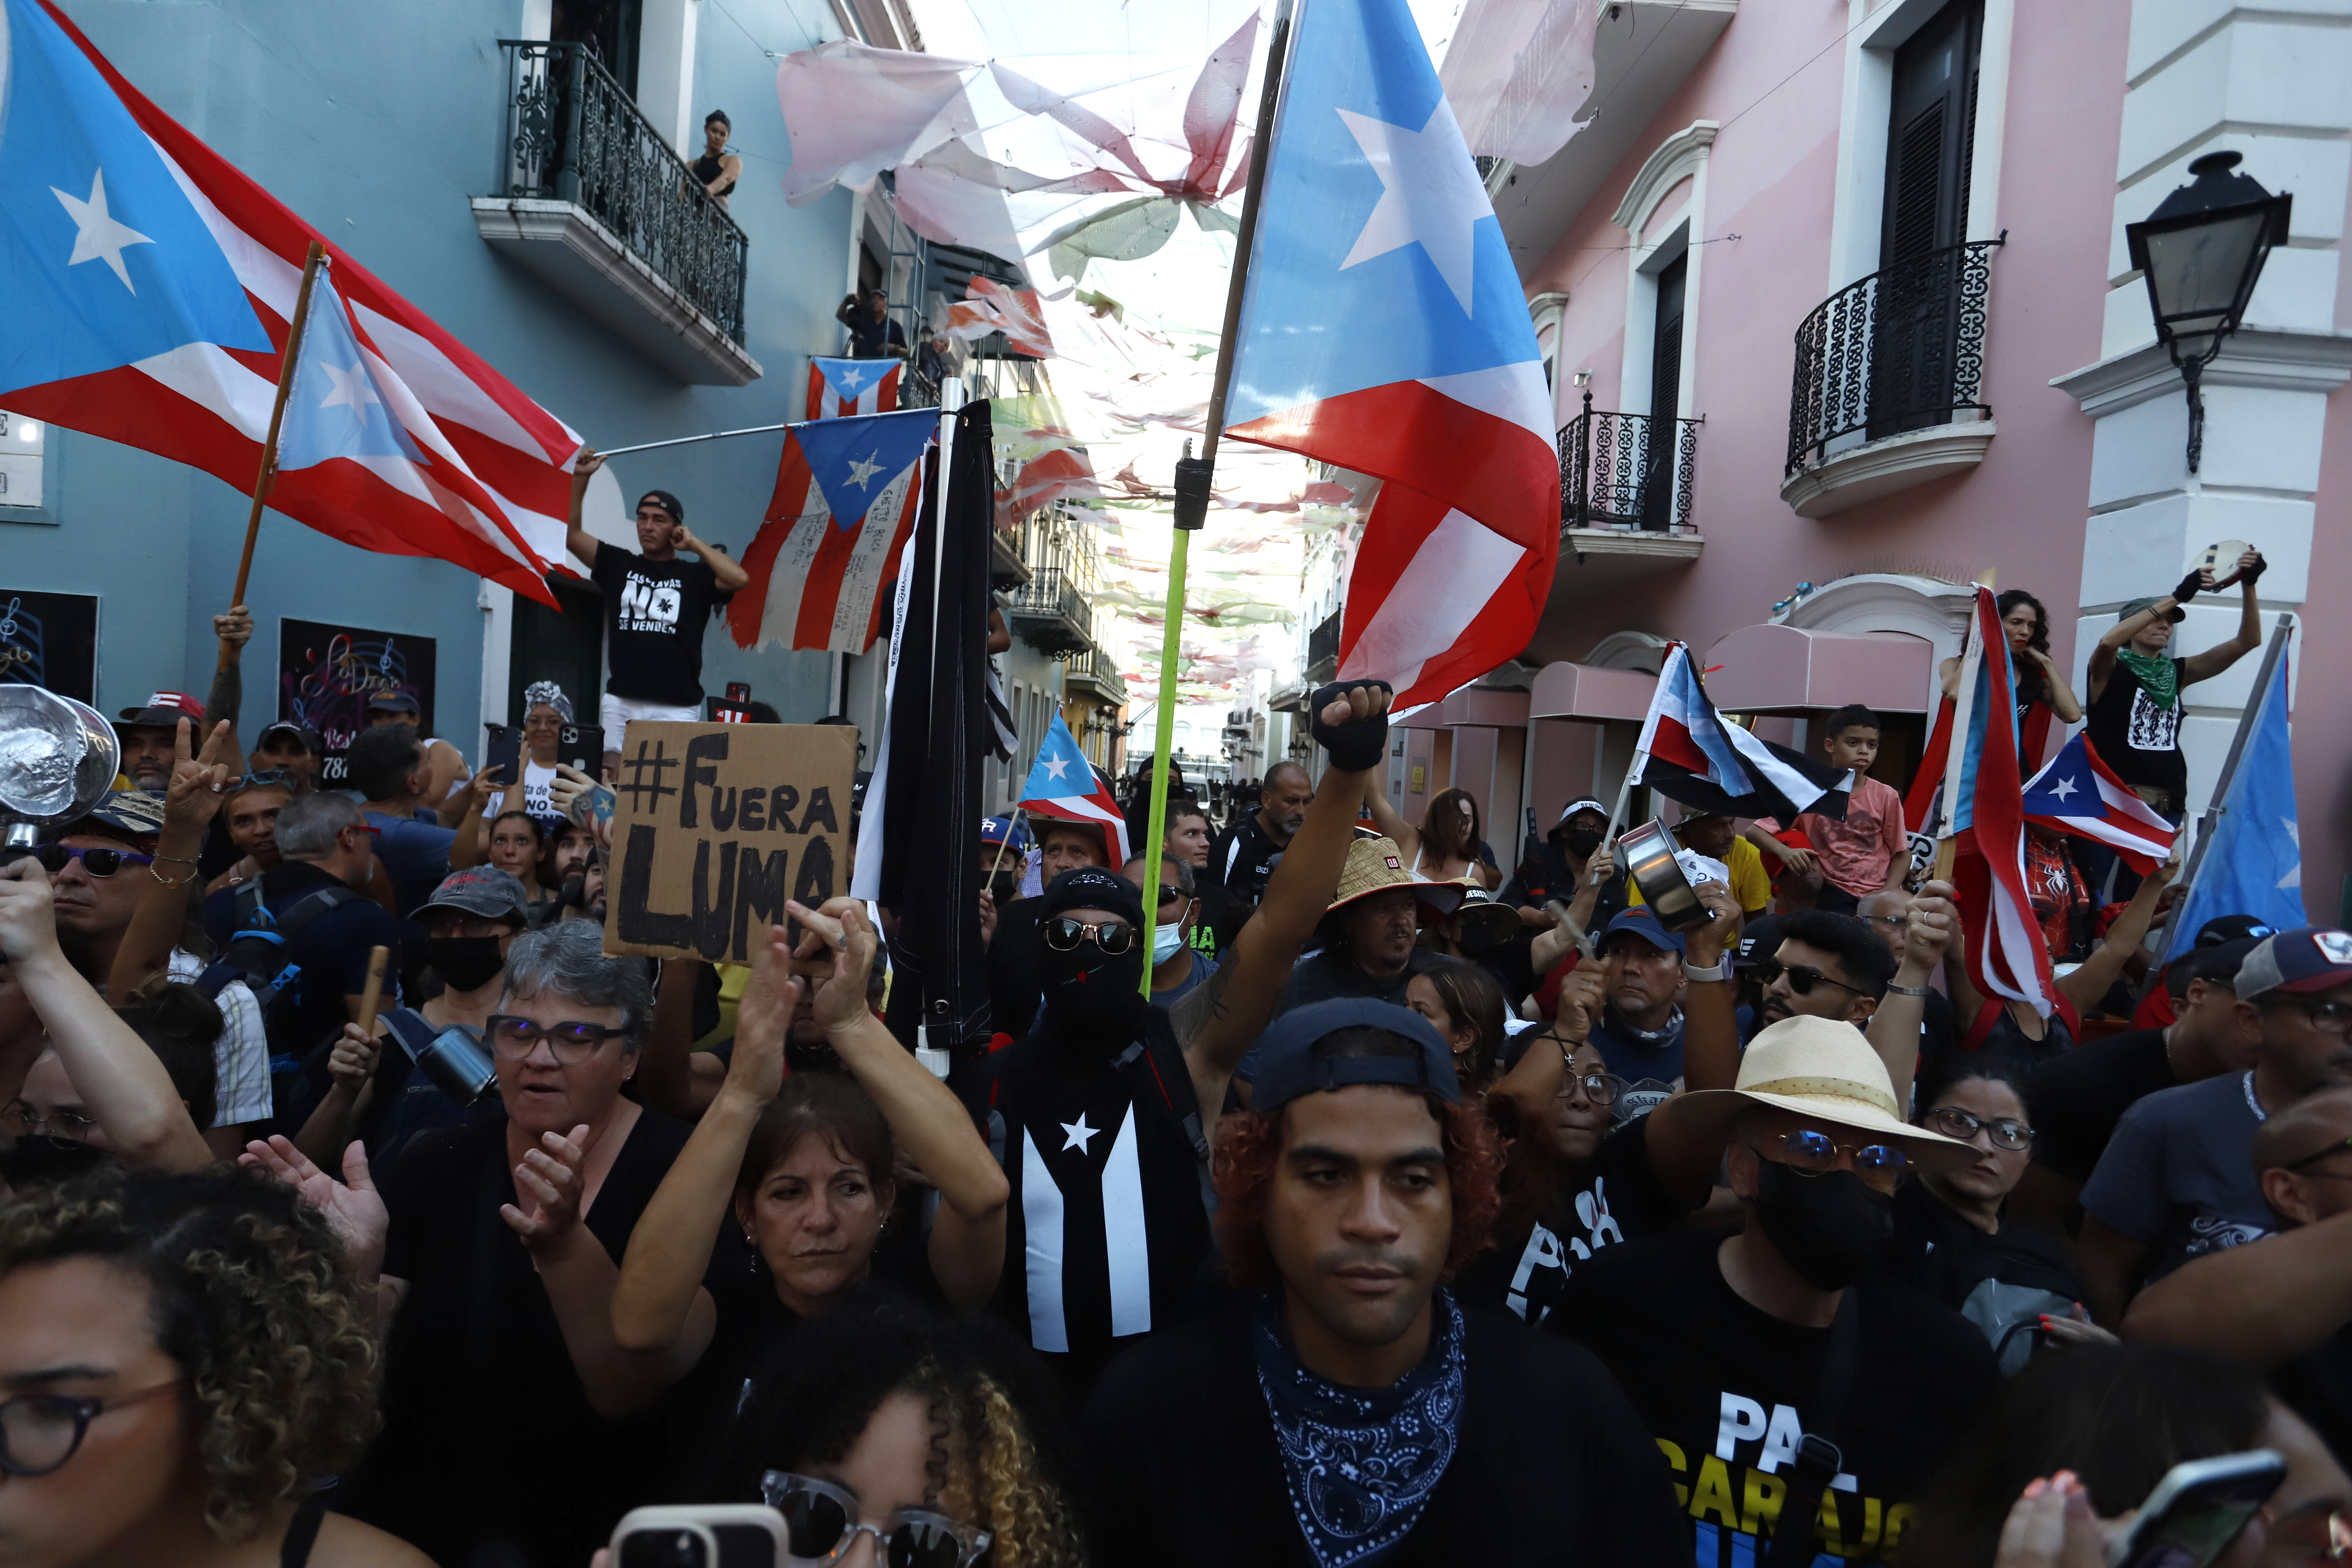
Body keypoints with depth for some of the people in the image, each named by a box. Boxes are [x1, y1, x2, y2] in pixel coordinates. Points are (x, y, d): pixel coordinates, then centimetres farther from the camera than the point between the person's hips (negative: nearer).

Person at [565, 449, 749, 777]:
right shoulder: (618, 564, 13)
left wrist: (695, 545, -3)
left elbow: (739, 579, -14)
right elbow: (570, 534, 8)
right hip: (620, 703, 3)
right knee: (610, 778, -1)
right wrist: (581, 479, 1)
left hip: (676, 709, -3)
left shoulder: (695, 575, 5)